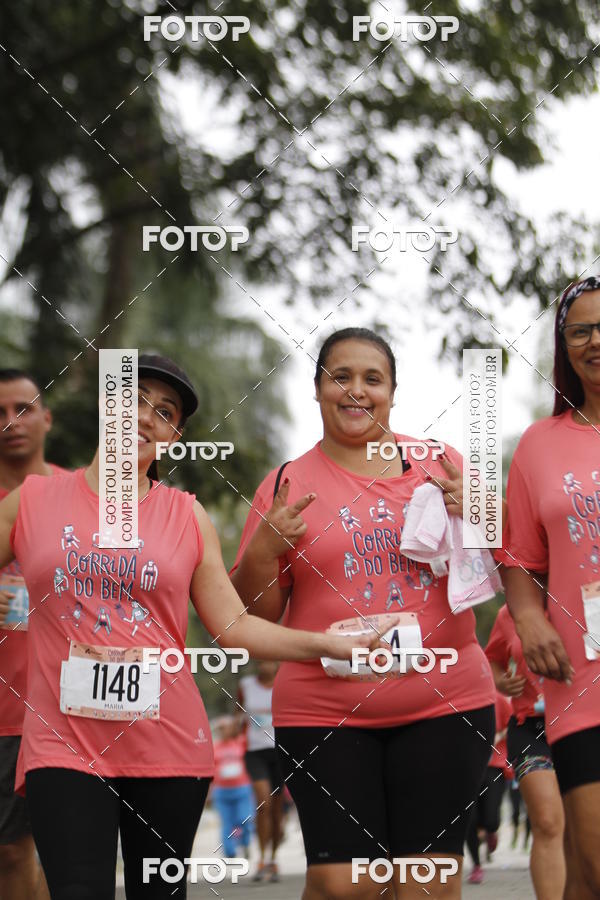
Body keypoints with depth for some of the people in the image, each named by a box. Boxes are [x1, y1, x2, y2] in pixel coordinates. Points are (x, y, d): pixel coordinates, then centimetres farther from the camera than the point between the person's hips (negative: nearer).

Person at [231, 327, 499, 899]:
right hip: (324, 715, -1)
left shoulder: (440, 465, 8)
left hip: (444, 705, 1)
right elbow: (253, 614, 8)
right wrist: (264, 548, -10)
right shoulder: (287, 485, 6)